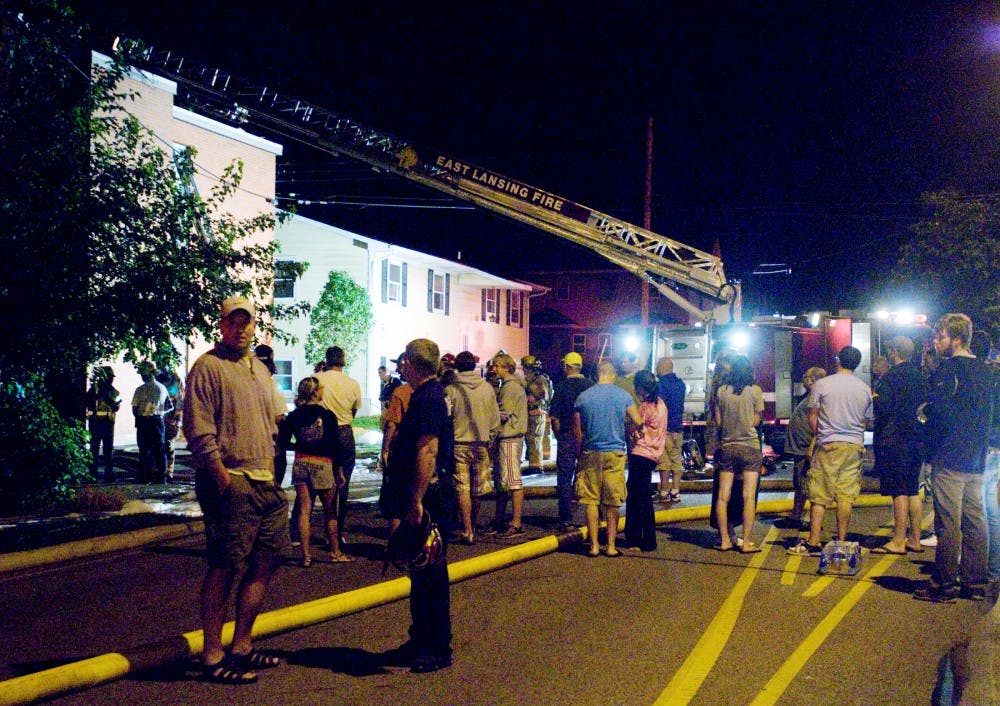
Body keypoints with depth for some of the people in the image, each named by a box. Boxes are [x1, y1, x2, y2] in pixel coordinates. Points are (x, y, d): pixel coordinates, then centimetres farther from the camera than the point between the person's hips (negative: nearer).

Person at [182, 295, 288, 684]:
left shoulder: (260, 369, 19)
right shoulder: (207, 367, -6)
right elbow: (199, 431, -13)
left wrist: (270, 473, 14)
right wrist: (224, 479, -17)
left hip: (264, 484, 8)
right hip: (229, 481, -8)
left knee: (265, 563, 10)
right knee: (224, 568, -6)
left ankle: (241, 646, 21)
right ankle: (212, 656, 3)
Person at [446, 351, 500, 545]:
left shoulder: (451, 390, -6)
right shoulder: (487, 388, 3)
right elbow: (495, 418, 6)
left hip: (459, 443, -3)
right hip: (481, 443, 3)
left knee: (462, 489, -2)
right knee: (477, 490, 13)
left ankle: (467, 532, -7)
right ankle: (473, 527, 26)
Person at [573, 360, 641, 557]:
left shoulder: (583, 397, -1)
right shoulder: (624, 396, -2)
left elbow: (577, 431, 4)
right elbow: (638, 421, -2)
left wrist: (580, 453, 16)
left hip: (590, 454, 0)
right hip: (615, 453, 0)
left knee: (591, 502, 5)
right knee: (612, 503, 6)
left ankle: (594, 546, 5)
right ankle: (611, 546, 8)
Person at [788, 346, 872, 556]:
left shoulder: (822, 384, -3)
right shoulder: (865, 389, 8)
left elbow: (812, 417, 0)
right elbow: (867, 421, 16)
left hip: (828, 445, -3)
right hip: (855, 445, 3)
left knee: (820, 497, -1)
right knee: (846, 496, 4)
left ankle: (813, 543, -2)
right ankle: (841, 543, 5)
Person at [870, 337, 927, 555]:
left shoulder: (890, 377, -13)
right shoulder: (919, 377, 12)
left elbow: (883, 407, -18)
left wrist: (875, 398, 1)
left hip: (893, 441, -8)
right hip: (915, 439, 8)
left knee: (899, 491, -7)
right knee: (913, 490, 12)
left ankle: (898, 541, -5)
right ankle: (914, 539, 15)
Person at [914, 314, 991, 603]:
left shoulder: (948, 369, -11)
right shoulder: (982, 369, 14)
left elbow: (940, 409, -20)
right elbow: (986, 414, 19)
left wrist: (925, 410, -1)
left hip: (950, 457, -8)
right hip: (976, 459, 8)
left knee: (948, 523, -6)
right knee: (975, 521, 11)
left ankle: (944, 584, -3)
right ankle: (974, 582, 16)